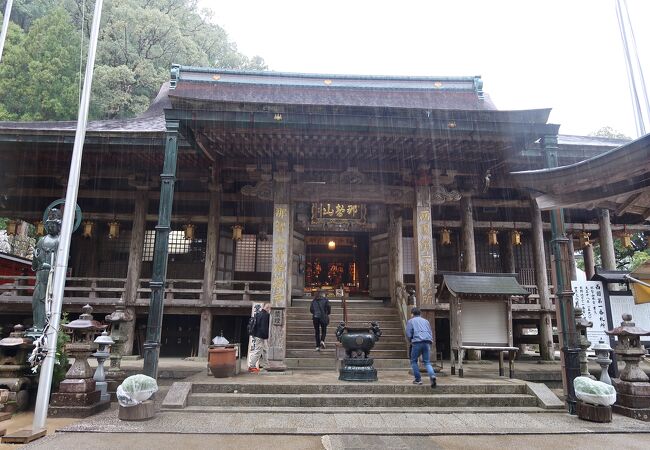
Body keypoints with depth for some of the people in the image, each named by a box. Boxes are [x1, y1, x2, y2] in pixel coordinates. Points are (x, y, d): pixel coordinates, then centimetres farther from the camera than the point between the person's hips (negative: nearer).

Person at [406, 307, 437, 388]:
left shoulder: (410, 321, 11)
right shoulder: (425, 321, 24)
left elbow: (408, 334, 2)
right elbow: (431, 333, 21)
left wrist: (411, 341, 18)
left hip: (417, 342, -4)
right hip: (427, 342, 4)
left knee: (414, 361, 12)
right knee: (427, 362, 7)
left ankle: (418, 379, 7)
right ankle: (432, 375, -18)